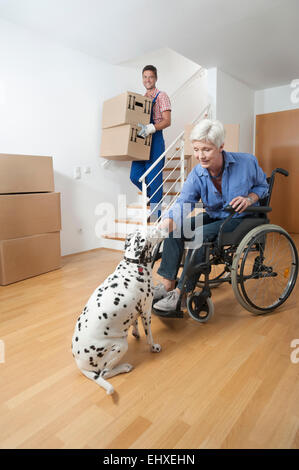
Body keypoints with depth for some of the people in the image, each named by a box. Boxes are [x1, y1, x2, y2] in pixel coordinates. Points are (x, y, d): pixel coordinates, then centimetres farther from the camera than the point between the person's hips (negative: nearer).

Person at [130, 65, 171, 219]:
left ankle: (156, 213, 3)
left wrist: (151, 128, -27)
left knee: (153, 177, -7)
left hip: (155, 140, -7)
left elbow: (167, 121, -11)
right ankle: (154, 197, 27)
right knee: (135, 176, 4)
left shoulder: (161, 96, 0)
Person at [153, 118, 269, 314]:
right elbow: (183, 202, -19)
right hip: (214, 217, 5)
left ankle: (181, 292, -21)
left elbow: (262, 185, 3)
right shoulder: (197, 174, -9)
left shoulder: (246, 162, -15)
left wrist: (249, 199, -20)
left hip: (242, 218, -4)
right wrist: (167, 221, -40)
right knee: (175, 227, -17)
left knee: (201, 234, -30)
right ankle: (167, 284, -13)